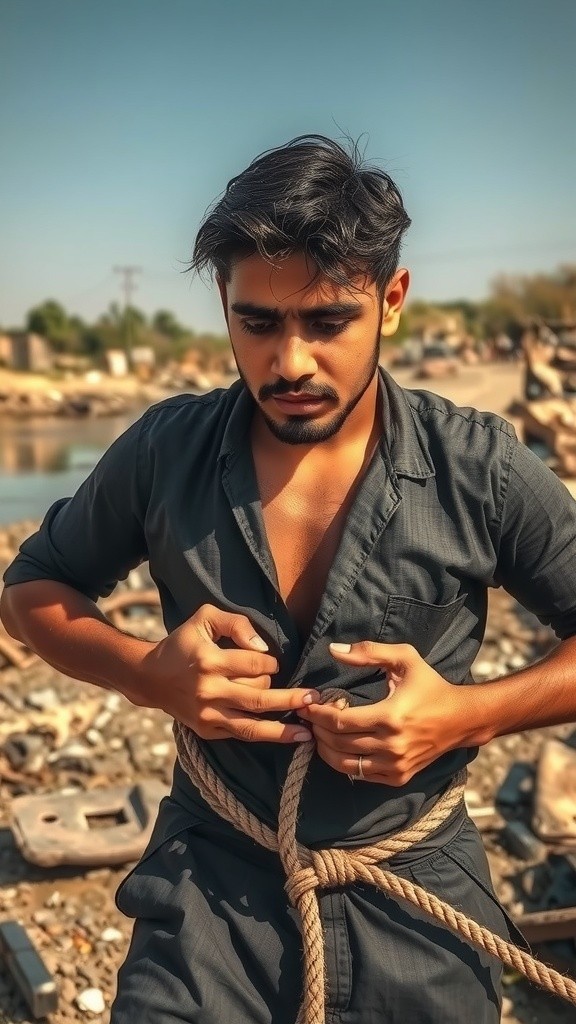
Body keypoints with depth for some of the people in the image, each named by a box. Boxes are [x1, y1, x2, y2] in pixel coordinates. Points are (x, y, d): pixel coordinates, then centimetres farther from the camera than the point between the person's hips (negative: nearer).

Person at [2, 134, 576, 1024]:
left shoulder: (479, 468, -13)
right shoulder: (165, 452, -9)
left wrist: (472, 713, -20)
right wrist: (149, 675, -15)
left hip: (418, 898, 1)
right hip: (213, 888, 0)